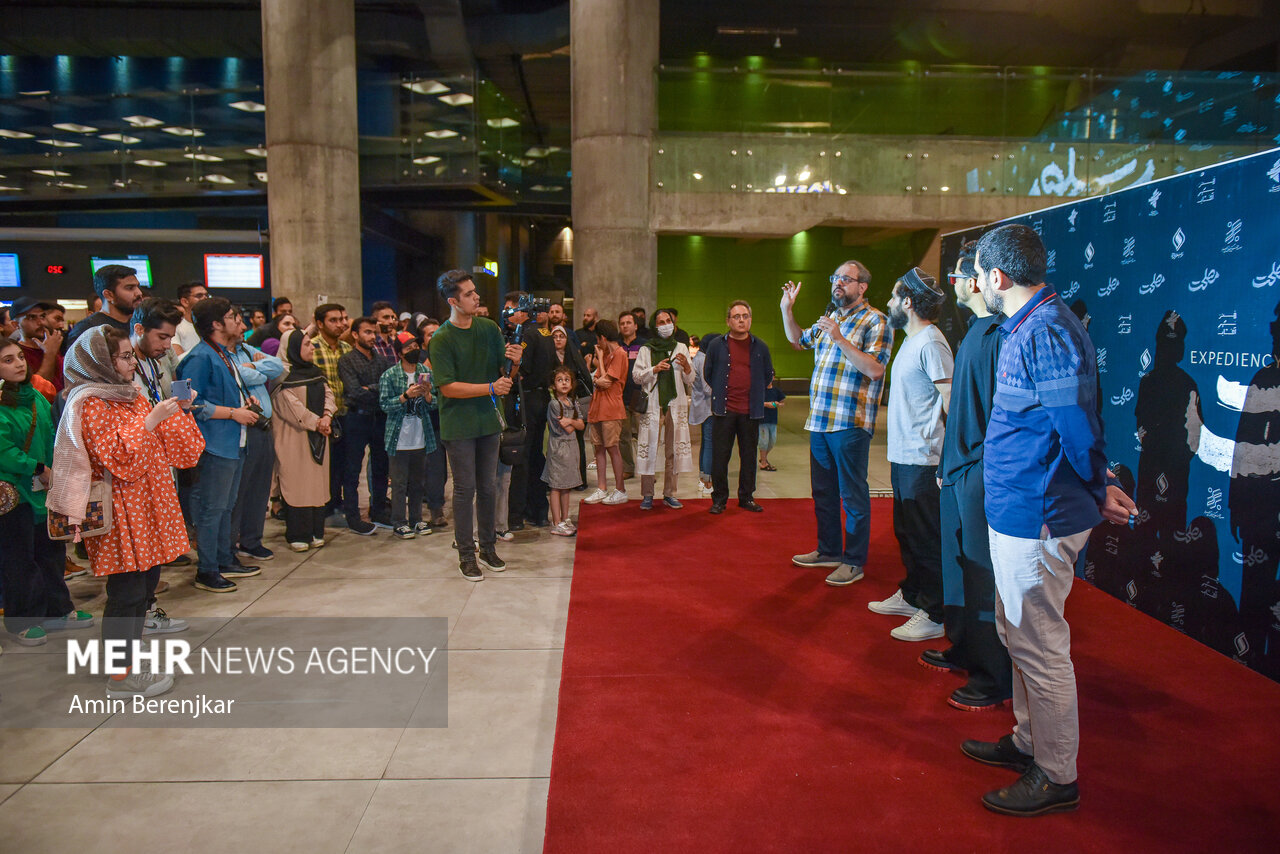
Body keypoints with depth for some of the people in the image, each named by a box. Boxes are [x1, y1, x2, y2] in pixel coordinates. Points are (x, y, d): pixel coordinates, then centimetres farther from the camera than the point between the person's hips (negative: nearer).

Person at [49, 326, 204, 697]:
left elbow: (169, 447, 16)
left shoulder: (130, 396, 13)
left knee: (146, 583, 14)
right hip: (120, 514, -8)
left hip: (148, 506, 9)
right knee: (126, 592, -3)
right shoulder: (90, 405, -12)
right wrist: (150, 421, -24)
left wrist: (179, 412, 2)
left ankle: (132, 659, 26)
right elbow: (120, 460, -20)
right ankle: (121, 677, 8)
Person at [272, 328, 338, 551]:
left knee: (317, 482, 7)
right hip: (294, 437, -7)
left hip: (318, 437, 7)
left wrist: (327, 416, -12)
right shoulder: (283, 376, -8)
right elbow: (291, 405, -15)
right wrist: (316, 422, -15)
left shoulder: (315, 372, 15)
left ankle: (315, 532, 14)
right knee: (297, 484, -4)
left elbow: (328, 394, 7)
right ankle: (297, 535, 2)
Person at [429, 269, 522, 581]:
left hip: (488, 421, 5)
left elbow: (504, 372, 9)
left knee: (487, 487, 13)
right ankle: (466, 555, 14)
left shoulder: (489, 328, 3)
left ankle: (488, 548, 27)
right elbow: (447, 387, -18)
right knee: (465, 489, 2)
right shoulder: (441, 339, -12)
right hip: (459, 424, -5)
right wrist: (490, 388, -21)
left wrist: (514, 361, -14)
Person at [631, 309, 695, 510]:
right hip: (652, 404, -2)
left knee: (674, 449, 2)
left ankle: (669, 494, 11)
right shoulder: (646, 350, 7)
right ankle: (647, 495, 3)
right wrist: (655, 369, -12)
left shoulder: (681, 348, 12)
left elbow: (690, 380, 10)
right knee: (649, 448, -5)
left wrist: (686, 366, -10)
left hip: (676, 404, 2)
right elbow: (636, 376, 2)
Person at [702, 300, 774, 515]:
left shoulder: (760, 347, 7)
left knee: (749, 456, 8)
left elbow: (768, 374, 20)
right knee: (720, 456, 0)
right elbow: (708, 373, 14)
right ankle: (719, 499, 11)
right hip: (724, 410, -1)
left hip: (750, 411, 2)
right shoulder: (716, 345, 3)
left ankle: (746, 497, 19)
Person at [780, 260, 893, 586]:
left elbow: (875, 369, -20)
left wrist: (840, 339, -23)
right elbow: (799, 341, 33)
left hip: (850, 424, -8)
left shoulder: (874, 321, -7)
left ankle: (854, 561, 10)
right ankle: (828, 550, 30)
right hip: (820, 421, 8)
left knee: (853, 495, 0)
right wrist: (787, 310, 18)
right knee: (823, 491, 16)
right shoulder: (830, 319, 16)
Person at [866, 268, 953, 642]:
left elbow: (951, 398, -20)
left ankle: (935, 614, 8)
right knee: (908, 532, 19)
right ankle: (911, 595, 33)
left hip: (923, 460, -10)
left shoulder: (930, 343, -16)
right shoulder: (911, 341, 15)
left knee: (927, 538, -2)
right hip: (903, 456, 10)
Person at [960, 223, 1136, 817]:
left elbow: (1079, 428, -22)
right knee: (1018, 634, 22)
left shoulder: (1047, 332, -21)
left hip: (1036, 519, -11)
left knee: (1039, 646, 2)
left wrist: (1098, 492, -7)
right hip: (1016, 512, 11)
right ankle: (1029, 742, 38)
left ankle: (1056, 778, 18)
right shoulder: (1024, 328, 13)